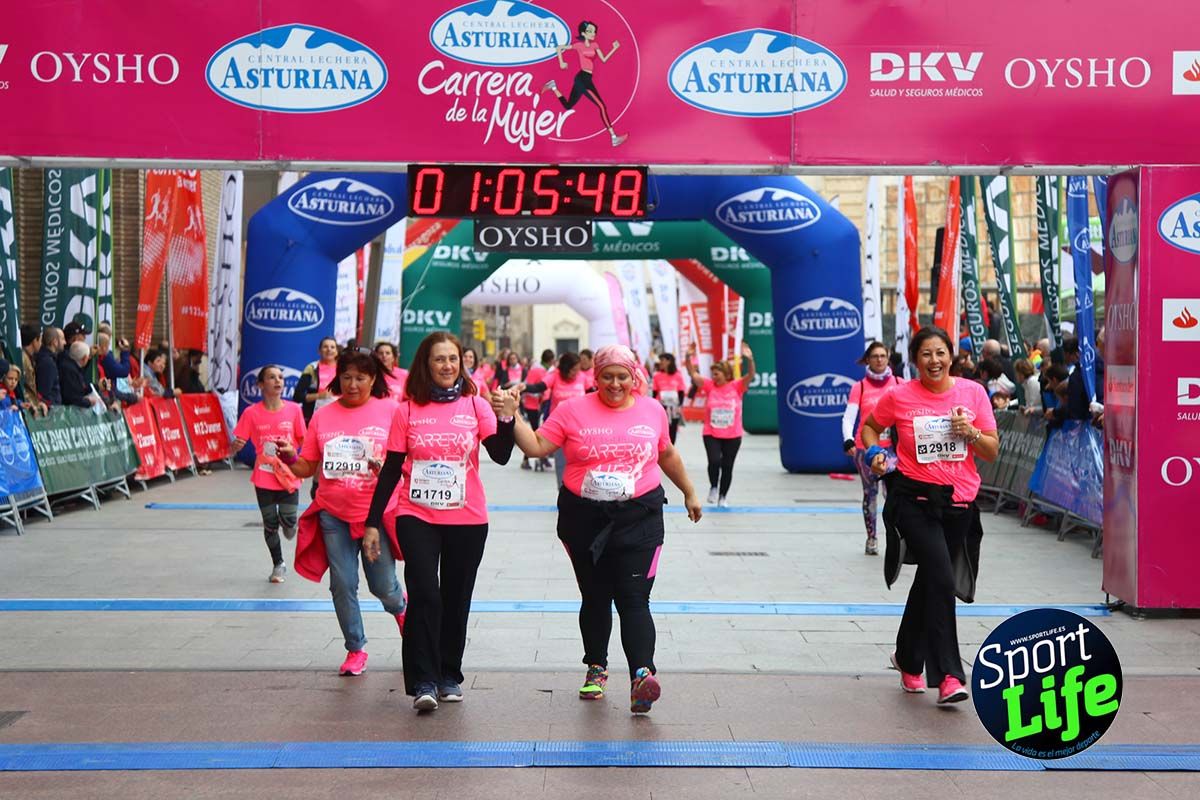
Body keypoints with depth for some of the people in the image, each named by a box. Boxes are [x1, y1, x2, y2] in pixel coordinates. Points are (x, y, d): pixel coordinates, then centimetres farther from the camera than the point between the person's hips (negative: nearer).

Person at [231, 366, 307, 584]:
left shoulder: (294, 409, -3)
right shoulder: (252, 413, -5)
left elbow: (302, 441, 7)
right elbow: (237, 444, -3)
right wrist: (236, 446, -25)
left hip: (289, 475, 0)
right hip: (264, 478, 0)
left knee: (288, 521, -7)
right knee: (270, 524, 8)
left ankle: (288, 527, 31)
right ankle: (278, 565, 27)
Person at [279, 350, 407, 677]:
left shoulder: (390, 411, -4)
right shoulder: (323, 415, 4)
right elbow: (307, 467, 7)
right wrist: (289, 457, -13)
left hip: (377, 512, -2)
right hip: (334, 515, 2)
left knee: (383, 586, 5)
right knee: (342, 585, 4)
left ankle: (400, 608, 41)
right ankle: (355, 649, 22)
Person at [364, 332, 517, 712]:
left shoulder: (476, 405, 1)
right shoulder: (408, 410, 0)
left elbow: (501, 455, -11)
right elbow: (391, 470, 3)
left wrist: (507, 417, -27)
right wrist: (373, 523, 2)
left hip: (467, 520, 1)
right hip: (416, 517, -1)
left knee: (456, 599, 10)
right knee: (424, 595, -14)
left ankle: (449, 676, 25)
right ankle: (423, 682, -8)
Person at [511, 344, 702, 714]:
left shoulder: (651, 410, 7)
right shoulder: (573, 410, 1)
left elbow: (667, 454, 21)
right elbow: (536, 447, -2)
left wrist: (689, 492, 29)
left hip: (639, 517, -1)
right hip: (584, 519, 1)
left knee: (633, 598, -12)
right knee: (595, 598, 12)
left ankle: (642, 675, -21)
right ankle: (596, 668, 30)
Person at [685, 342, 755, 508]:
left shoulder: (736, 386, -4)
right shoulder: (709, 385, -1)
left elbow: (750, 375, -17)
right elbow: (693, 374, -8)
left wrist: (749, 359, -34)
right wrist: (689, 357, -23)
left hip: (733, 435, 0)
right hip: (711, 434, 0)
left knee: (727, 466, 9)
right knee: (714, 461, -20)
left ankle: (723, 496, 28)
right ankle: (713, 487, 8)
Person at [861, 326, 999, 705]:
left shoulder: (973, 392, 2)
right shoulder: (899, 396, -4)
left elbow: (992, 452, 5)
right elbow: (870, 426, 15)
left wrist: (971, 433, -14)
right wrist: (875, 453, -4)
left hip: (958, 503, 3)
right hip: (913, 498, -3)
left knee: (929, 581, 16)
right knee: (941, 579, -20)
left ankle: (908, 659, 38)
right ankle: (948, 675, -15)